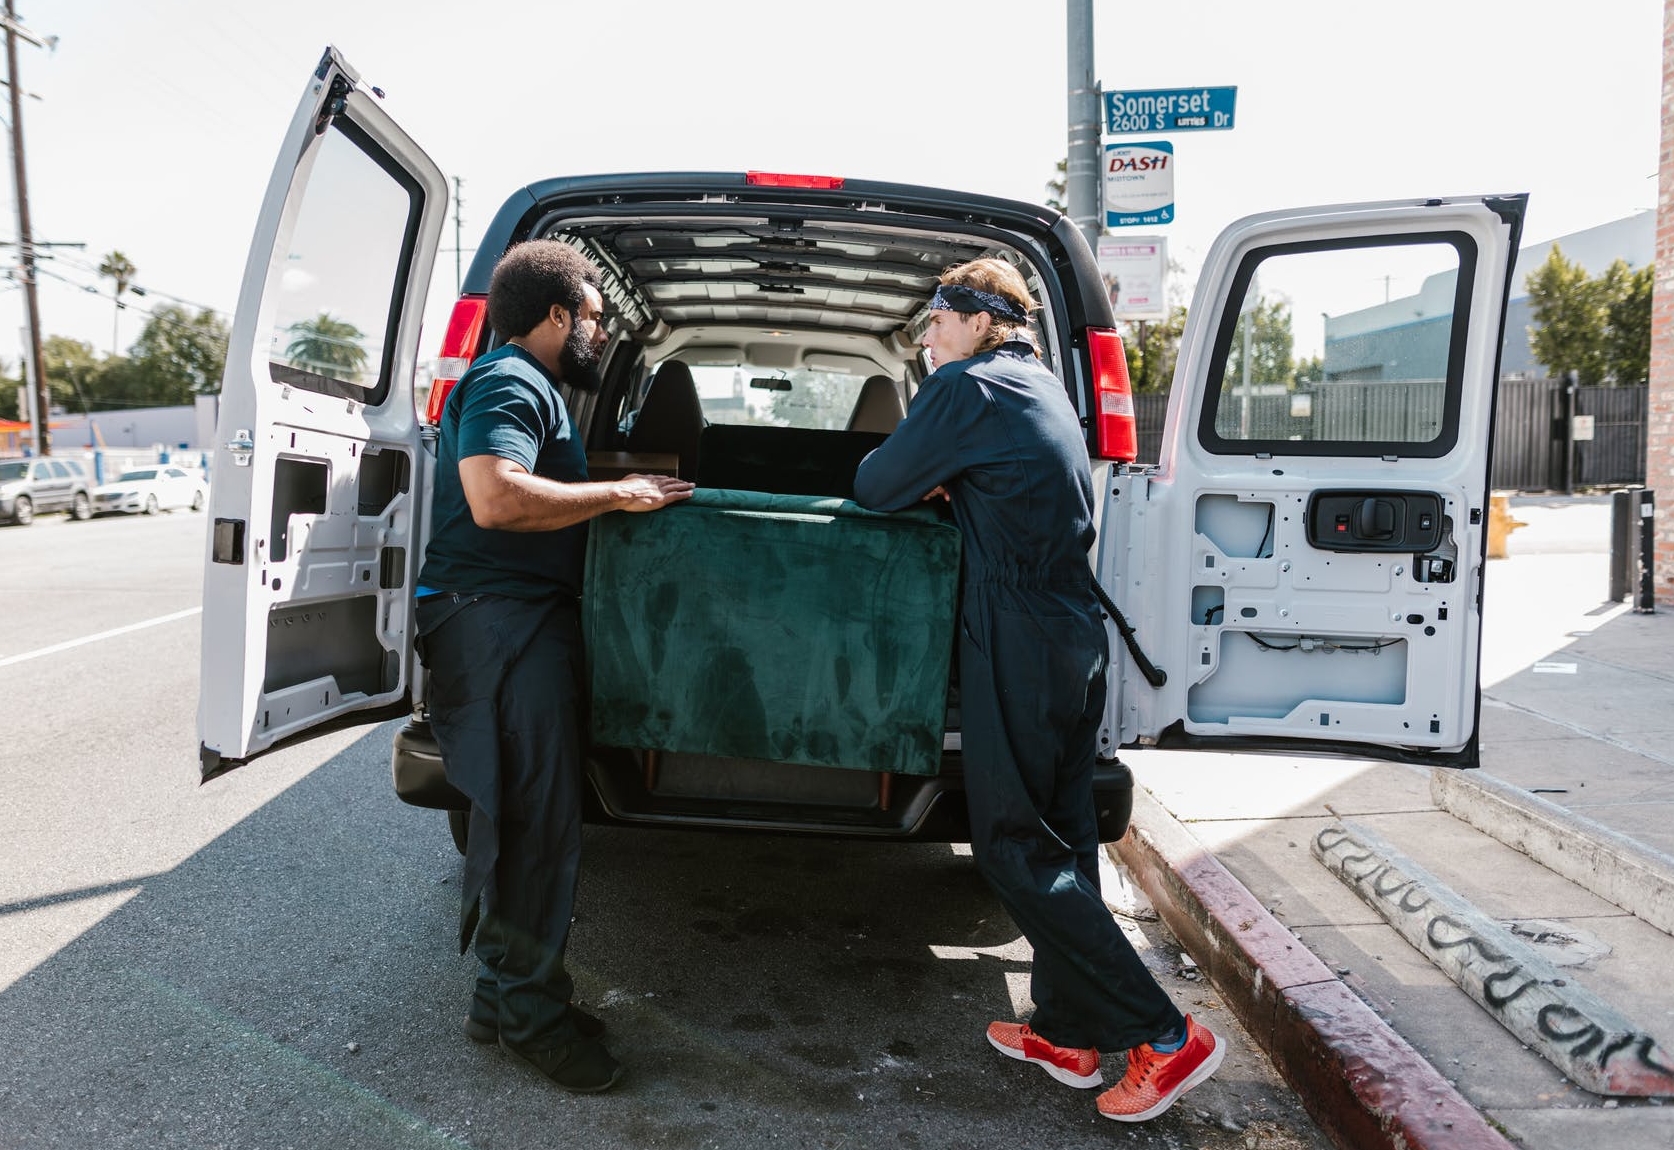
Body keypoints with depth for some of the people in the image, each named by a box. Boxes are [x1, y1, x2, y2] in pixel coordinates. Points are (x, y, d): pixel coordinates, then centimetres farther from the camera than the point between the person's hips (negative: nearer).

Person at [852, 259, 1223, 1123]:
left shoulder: (967, 385, -10)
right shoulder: (1041, 387, 17)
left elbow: (875, 489, -7)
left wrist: (921, 484, 14)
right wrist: (942, 484, 6)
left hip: (1020, 646, -9)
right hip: (1075, 636, 9)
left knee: (1012, 845, -1)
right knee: (1061, 836, 14)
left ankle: (1164, 1036, 2)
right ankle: (1066, 1030, 26)